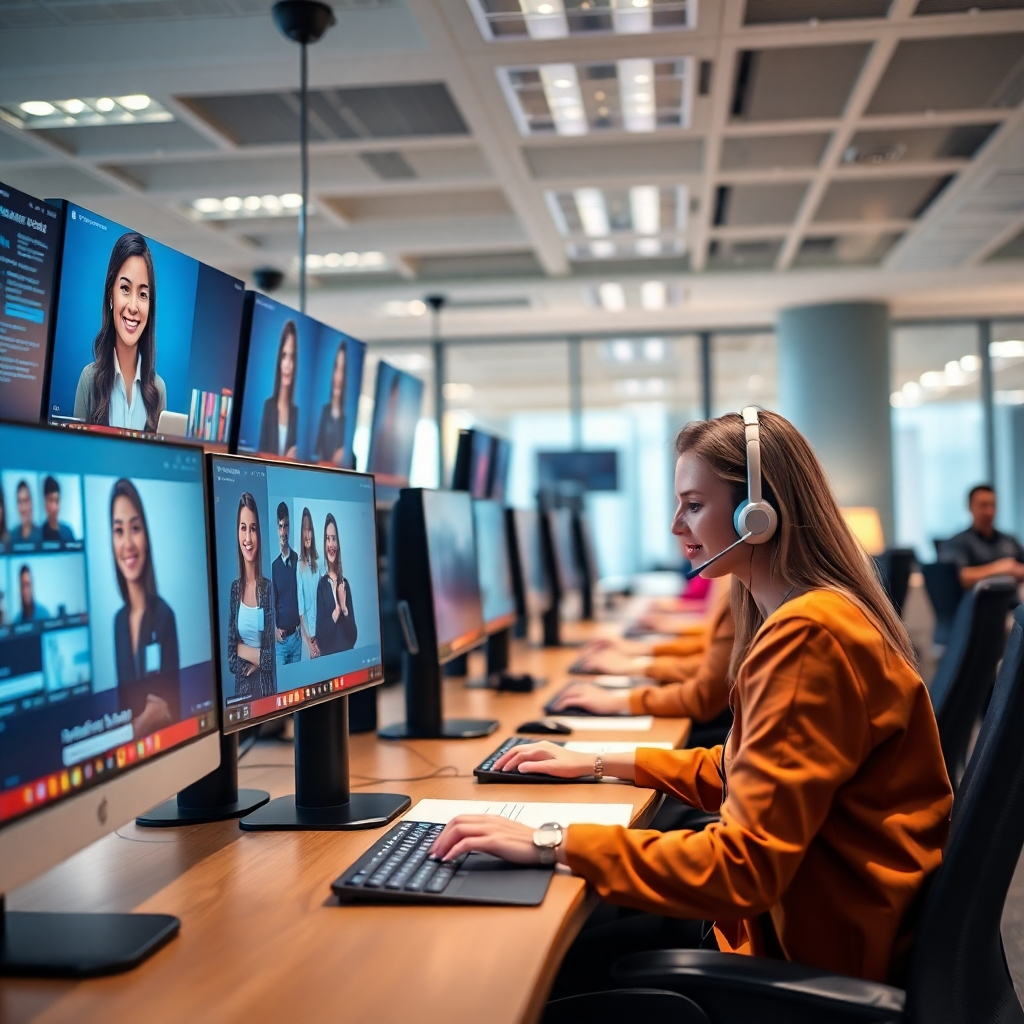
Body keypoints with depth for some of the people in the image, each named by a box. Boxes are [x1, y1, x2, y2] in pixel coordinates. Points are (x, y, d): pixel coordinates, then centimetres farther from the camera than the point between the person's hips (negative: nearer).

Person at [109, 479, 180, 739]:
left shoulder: (164, 615, -8)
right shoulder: (118, 620, 7)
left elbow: (175, 709, -4)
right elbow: (122, 701, 11)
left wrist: (161, 714, -21)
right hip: (126, 740, 3)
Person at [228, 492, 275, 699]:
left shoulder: (268, 587, -10)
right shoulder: (234, 588, 3)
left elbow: (272, 657, -11)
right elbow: (230, 657, 1)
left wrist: (243, 650, -6)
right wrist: (256, 657, -13)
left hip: (266, 689, -4)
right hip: (241, 690, 4)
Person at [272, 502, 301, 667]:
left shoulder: (297, 560, 2)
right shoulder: (274, 566, 1)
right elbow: (272, 602, 4)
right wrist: (275, 628, -10)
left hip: (296, 635, 1)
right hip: (280, 638, 0)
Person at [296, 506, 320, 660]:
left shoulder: (316, 562, 5)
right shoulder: (299, 565, -15)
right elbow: (300, 610, -15)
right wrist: (308, 640, -16)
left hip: (317, 630, 6)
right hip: (305, 630, -6)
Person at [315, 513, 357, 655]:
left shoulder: (345, 583, 6)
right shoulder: (322, 584, -5)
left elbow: (353, 633, 4)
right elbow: (320, 636, -9)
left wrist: (344, 608, -9)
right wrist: (335, 613, -15)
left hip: (348, 652, 3)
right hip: (328, 655, -3)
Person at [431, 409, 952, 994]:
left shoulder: (807, 636, -24)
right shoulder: (796, 617, 9)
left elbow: (743, 865, -26)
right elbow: (746, 774, 18)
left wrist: (554, 842, -24)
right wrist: (602, 764, 13)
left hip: (820, 954, -9)